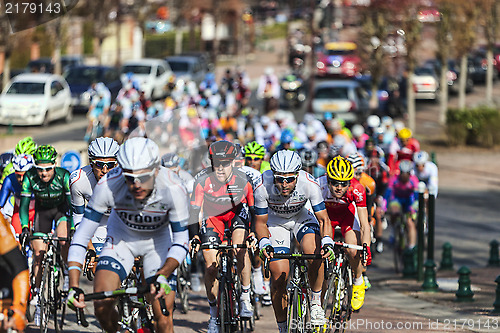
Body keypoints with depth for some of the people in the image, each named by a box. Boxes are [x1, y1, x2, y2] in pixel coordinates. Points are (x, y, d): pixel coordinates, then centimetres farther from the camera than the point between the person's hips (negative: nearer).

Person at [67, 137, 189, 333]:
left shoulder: (173, 189, -33)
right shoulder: (107, 186, -32)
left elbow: (180, 241, -24)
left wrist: (163, 276, -42)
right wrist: (74, 287, -31)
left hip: (158, 241, -1)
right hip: (122, 238, 1)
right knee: (102, 308, -18)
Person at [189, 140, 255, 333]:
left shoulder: (243, 180, -28)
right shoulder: (202, 180, -29)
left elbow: (254, 209, -20)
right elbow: (194, 210, -25)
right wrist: (194, 236, -35)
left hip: (237, 213, -1)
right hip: (213, 216, 1)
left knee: (240, 247, -29)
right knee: (211, 266, -9)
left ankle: (245, 297, -12)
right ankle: (214, 313, 7)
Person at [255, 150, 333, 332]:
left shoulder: (309, 184, -33)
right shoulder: (263, 187, -32)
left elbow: (323, 219, -24)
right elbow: (260, 222, -16)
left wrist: (327, 242, -41)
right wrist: (264, 243, -34)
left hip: (302, 218, 0)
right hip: (275, 220, 0)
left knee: (315, 254, -30)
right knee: (279, 277, -11)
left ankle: (316, 304, -9)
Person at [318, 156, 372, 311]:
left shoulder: (357, 190, -35)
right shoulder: (319, 186, -36)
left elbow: (364, 225, -30)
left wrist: (366, 247, -44)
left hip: (347, 213, -1)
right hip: (326, 213, 1)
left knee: (353, 252, -20)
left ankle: (358, 283, 10)